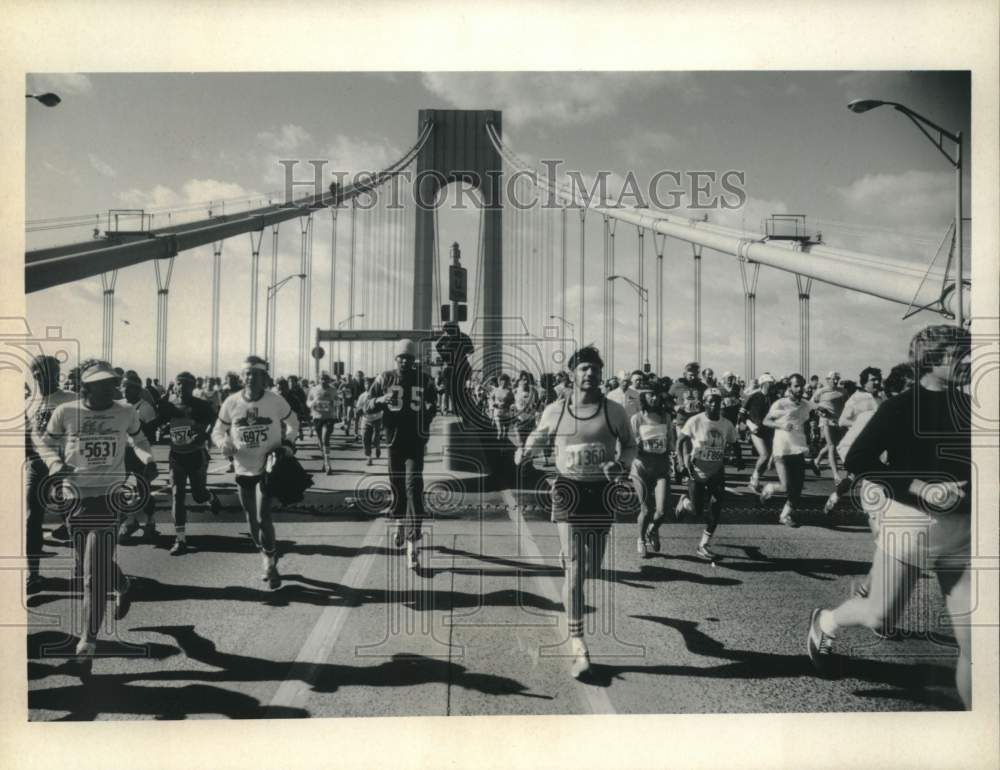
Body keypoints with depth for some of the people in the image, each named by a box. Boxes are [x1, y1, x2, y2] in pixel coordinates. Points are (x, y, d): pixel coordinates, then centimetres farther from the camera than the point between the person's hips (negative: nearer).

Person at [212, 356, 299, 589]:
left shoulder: (275, 400, -9)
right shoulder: (231, 402, -5)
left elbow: (293, 423, 8)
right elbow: (217, 431, 6)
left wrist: (288, 444, -8)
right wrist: (224, 443, -16)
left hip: (268, 467, -3)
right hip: (243, 469, 3)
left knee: (263, 517, -12)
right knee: (252, 521, 12)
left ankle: (270, 565, 5)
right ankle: (269, 560, 31)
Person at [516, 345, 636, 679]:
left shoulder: (615, 411, 0)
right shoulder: (554, 411, 0)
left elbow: (630, 445, 12)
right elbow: (537, 440, 14)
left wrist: (622, 464, -10)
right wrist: (524, 453, -8)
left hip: (601, 494, 2)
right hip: (568, 492, -2)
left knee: (592, 569, 13)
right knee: (574, 569, -9)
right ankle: (578, 647, -5)